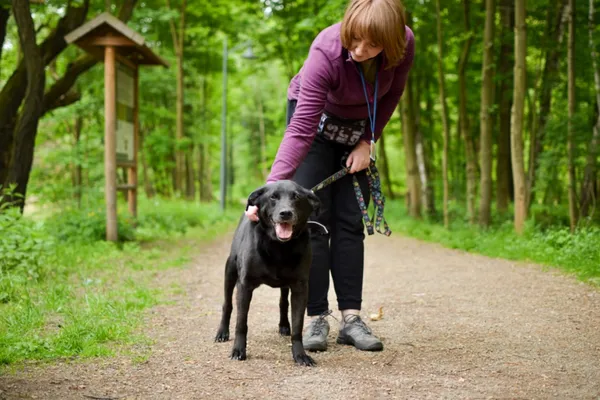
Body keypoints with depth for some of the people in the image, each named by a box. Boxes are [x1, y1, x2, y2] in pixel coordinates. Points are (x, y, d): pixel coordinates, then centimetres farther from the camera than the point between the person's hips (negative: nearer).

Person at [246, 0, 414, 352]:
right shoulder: (327, 50, -37)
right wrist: (273, 186, -48)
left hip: (358, 126, 3)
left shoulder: (404, 44, -27)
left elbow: (391, 95, -6)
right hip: (317, 118, -3)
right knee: (313, 220, -10)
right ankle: (317, 319, -7)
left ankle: (351, 319, -2)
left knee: (350, 223, -2)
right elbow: (301, 129, -40)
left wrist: (368, 142, -11)